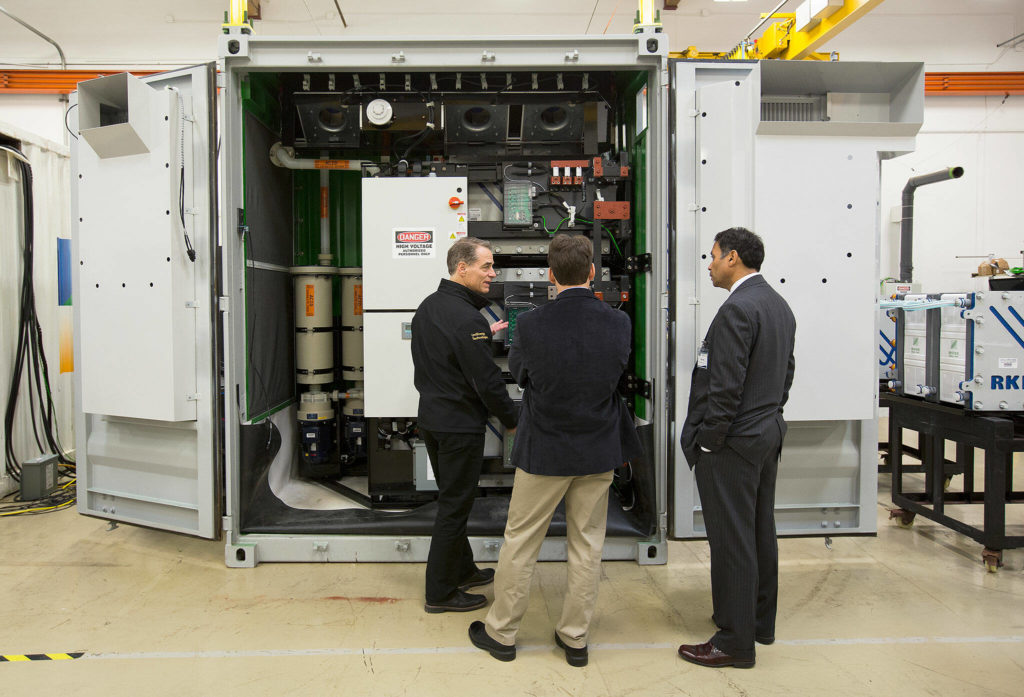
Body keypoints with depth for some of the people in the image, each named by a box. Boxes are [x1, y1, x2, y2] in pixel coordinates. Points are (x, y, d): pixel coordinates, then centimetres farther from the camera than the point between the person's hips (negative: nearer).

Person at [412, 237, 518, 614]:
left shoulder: (428, 306, 7)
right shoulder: (466, 318, -23)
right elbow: (487, 381, -21)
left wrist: (485, 334, 18)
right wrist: (512, 419, -7)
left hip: (431, 419, 10)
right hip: (459, 425, -10)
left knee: (452, 499, 21)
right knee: (454, 506, 2)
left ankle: (462, 570, 36)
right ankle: (441, 593, 13)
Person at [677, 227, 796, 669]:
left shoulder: (737, 309, -19)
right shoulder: (779, 305, 12)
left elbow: (726, 387, -23)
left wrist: (707, 443, -15)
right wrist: (769, 416, 20)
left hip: (733, 441, -10)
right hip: (768, 433, 10)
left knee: (732, 540, -1)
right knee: (760, 531, 18)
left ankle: (735, 641, 10)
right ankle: (760, 620, 33)